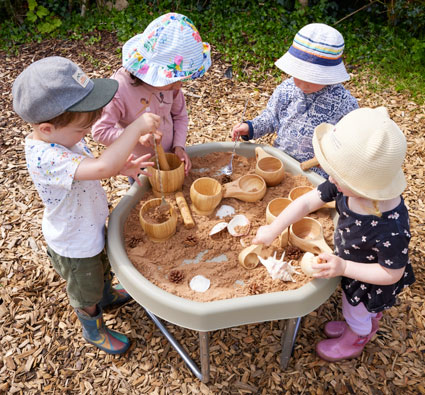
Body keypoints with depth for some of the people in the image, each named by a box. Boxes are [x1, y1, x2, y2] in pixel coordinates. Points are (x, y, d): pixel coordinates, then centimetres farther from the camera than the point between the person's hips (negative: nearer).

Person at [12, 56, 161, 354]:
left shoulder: (62, 136, -14)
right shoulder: (46, 158, -42)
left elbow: (92, 166, 3)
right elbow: (101, 167, -57)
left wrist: (123, 168, -15)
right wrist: (137, 127, -49)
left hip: (93, 226, 8)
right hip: (74, 245, -8)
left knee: (103, 267, 36)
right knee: (86, 290, 23)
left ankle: (107, 295, 68)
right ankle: (94, 330, 53)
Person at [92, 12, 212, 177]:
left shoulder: (171, 81, -16)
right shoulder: (119, 89, -32)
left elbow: (180, 116, -1)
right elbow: (100, 131, -23)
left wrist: (179, 145, -15)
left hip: (169, 157, 4)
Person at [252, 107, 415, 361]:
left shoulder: (392, 230, -46)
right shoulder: (346, 185, -29)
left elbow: (391, 273, -30)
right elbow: (307, 202, -20)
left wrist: (344, 268, -37)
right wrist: (273, 231, -18)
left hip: (371, 282, -5)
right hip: (351, 264, 5)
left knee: (356, 314, 27)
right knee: (363, 310, 36)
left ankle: (354, 341, 62)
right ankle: (370, 322, 70)